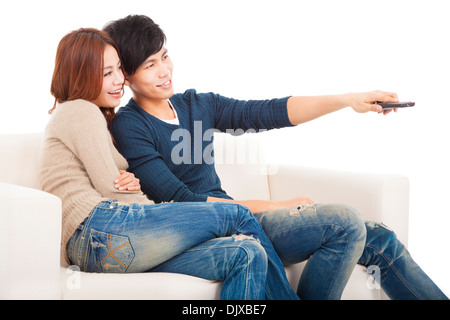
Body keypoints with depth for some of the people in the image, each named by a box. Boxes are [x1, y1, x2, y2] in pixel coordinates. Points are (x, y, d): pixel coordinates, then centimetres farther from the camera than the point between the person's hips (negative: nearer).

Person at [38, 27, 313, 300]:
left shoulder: (94, 116, 32)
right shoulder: (79, 111, 2)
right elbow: (108, 189, -7)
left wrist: (132, 183, 2)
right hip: (103, 231, -9)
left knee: (246, 254, -10)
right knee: (240, 216, -7)